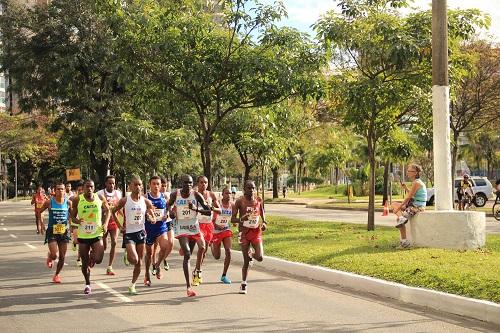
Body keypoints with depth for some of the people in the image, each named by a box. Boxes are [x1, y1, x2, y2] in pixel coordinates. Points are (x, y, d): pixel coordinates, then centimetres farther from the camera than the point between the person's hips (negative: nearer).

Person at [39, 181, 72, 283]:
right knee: (54, 255, -15)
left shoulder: (68, 202, -3)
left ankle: (57, 275, 25)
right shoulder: (49, 202, -7)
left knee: (62, 257, 4)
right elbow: (39, 212, 7)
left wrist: (70, 225, 1)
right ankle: (50, 257, 23)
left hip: (64, 232, 2)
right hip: (52, 232, -2)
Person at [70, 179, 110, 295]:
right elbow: (72, 216, 3)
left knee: (98, 259, -14)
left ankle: (92, 256, 24)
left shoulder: (100, 199, -2)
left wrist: (105, 223, -2)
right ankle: (87, 284, 28)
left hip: (97, 234, 0)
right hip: (83, 235, 0)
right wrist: (77, 221, -19)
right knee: (85, 262, 7)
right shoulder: (77, 200, -5)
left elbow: (107, 211, 13)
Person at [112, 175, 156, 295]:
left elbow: (153, 220, 6)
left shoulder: (146, 201, 0)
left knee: (139, 262, 5)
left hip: (141, 232, 3)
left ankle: (133, 284, 22)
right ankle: (127, 255, 19)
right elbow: (113, 212, 7)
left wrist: (150, 217, -18)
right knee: (134, 260, -18)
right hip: (129, 233, -3)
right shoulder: (125, 200, -6)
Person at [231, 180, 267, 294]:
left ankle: (251, 255, 25)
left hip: (256, 231, 2)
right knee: (246, 260, 0)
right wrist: (241, 219, -29)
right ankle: (243, 284, 17)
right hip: (244, 232, -2)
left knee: (260, 257, -12)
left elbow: (262, 212, 19)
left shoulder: (258, 200, 1)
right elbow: (232, 219, -8)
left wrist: (264, 222, 1)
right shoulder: (239, 201, -8)